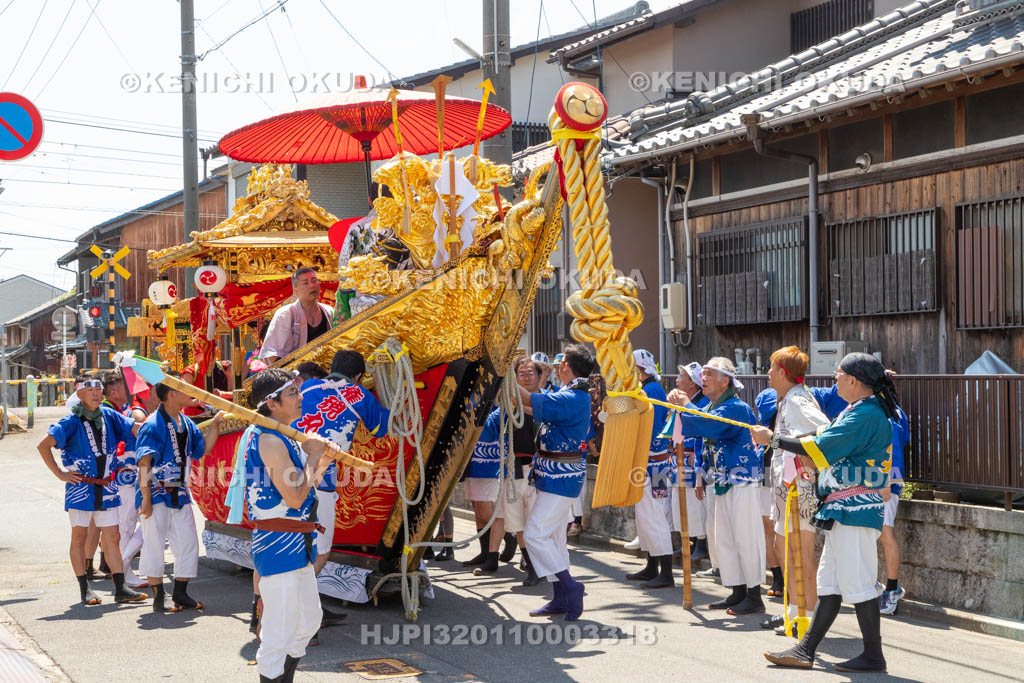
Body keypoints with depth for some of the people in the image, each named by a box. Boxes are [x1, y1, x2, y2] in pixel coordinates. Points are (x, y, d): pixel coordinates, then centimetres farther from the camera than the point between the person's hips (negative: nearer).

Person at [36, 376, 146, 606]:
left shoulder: (109, 416, 3)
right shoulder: (72, 422, -8)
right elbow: (43, 445, -11)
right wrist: (59, 474, -10)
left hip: (106, 488, 4)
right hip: (80, 487, -4)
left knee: (112, 538, 3)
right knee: (79, 537, 5)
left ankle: (120, 589, 4)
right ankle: (85, 590, 12)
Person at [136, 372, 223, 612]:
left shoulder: (186, 423, 9)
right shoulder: (153, 424, -15)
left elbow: (204, 448, 18)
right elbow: (144, 464, -17)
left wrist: (216, 423, 7)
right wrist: (145, 499, -20)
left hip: (180, 493, 8)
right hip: (158, 494, -8)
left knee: (188, 543, 8)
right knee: (155, 545, 0)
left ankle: (180, 595, 19)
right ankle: (158, 598, 10)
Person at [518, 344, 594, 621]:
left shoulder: (571, 398, -21)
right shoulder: (573, 395, 12)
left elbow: (531, 401, -26)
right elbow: (539, 410, 21)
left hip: (560, 476, -11)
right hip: (559, 474, 11)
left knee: (535, 534, -10)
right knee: (553, 537, 14)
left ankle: (568, 586, -6)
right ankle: (563, 598, 18)